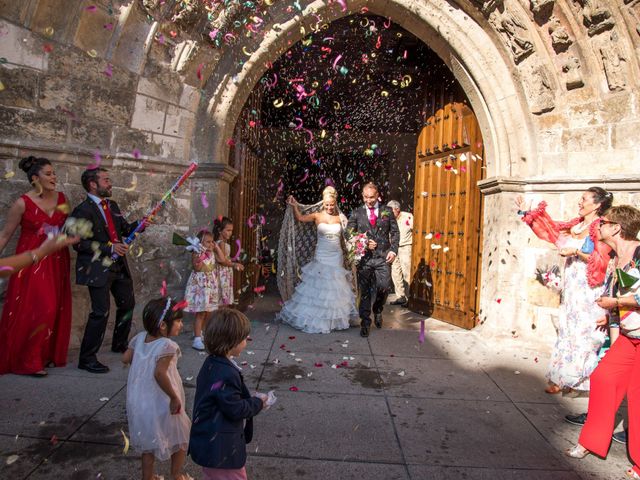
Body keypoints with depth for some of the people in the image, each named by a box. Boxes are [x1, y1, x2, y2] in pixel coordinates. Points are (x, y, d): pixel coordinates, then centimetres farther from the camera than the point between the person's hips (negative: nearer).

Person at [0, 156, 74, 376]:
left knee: (54, 310, 9)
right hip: (32, 262, -4)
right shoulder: (23, 203, -10)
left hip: (56, 262, 5)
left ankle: (48, 354, 24)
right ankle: (27, 361, 11)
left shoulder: (61, 198, 2)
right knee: (33, 310, -4)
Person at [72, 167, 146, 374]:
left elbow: (125, 228, 16)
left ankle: (120, 344, 39)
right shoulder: (83, 210, -12)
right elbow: (79, 243, -16)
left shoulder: (112, 205, 11)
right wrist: (109, 248, -22)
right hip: (98, 268, -8)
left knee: (127, 303, 18)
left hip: (119, 265, 8)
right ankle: (87, 358, 6)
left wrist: (140, 224, -3)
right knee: (101, 312, -9)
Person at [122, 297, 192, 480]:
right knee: (182, 437, 19)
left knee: (149, 441, 26)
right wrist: (175, 397, -27)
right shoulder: (167, 345, -26)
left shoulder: (140, 338, -4)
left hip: (140, 403, 7)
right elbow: (160, 373, -36)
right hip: (162, 405, -6)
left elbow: (125, 358, 6)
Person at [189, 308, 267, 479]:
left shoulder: (212, 363, 1)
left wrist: (251, 400, 7)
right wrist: (258, 402, -10)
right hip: (221, 451, -9)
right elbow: (235, 409, -25)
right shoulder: (226, 374, -31)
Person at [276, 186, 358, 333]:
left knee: (335, 287, 9)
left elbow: (344, 237, 8)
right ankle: (316, 318, 19)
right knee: (318, 286, 4)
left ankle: (334, 318, 26)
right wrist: (294, 206, -33)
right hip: (321, 256, -2)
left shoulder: (339, 218, 2)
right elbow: (300, 218, -18)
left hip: (336, 257, 2)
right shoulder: (317, 216, -3)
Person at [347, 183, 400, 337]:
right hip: (364, 257, 0)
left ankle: (378, 310, 31)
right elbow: (348, 234, 5)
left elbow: (395, 232, 9)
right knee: (364, 291, 3)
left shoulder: (387, 211, 8)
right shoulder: (357, 213, 6)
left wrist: (393, 250, -3)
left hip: (383, 257, 0)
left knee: (383, 288, -1)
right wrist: (364, 243, -7)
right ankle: (365, 322, 14)